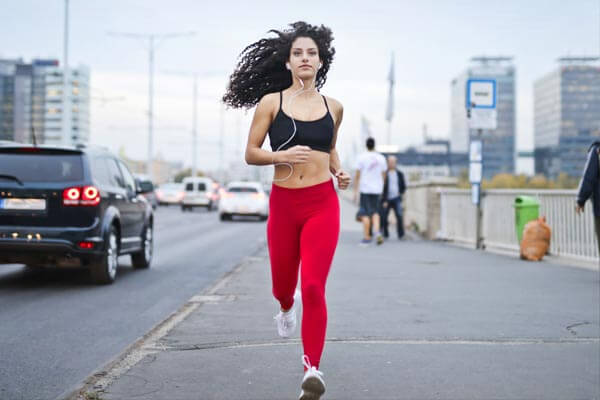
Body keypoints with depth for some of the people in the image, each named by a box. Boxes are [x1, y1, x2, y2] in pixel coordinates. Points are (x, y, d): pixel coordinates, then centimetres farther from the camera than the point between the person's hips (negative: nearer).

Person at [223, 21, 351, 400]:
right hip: (284, 203, 1)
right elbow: (250, 153, 1)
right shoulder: (271, 102, 0)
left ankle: (313, 369, -11)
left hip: (322, 203, -1)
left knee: (314, 286, -14)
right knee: (283, 282, 17)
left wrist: (339, 172, 5)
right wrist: (282, 156, -17)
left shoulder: (333, 107, 6)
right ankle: (287, 307, 55)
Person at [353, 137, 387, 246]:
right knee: (375, 212, 14)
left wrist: (355, 191, 0)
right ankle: (377, 231, -7)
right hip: (377, 189, 3)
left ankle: (366, 237, 1)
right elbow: (383, 176, 11)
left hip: (365, 189, -3)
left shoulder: (361, 157, -5)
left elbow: (357, 176, -5)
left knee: (366, 213, 0)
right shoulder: (381, 158, 5)